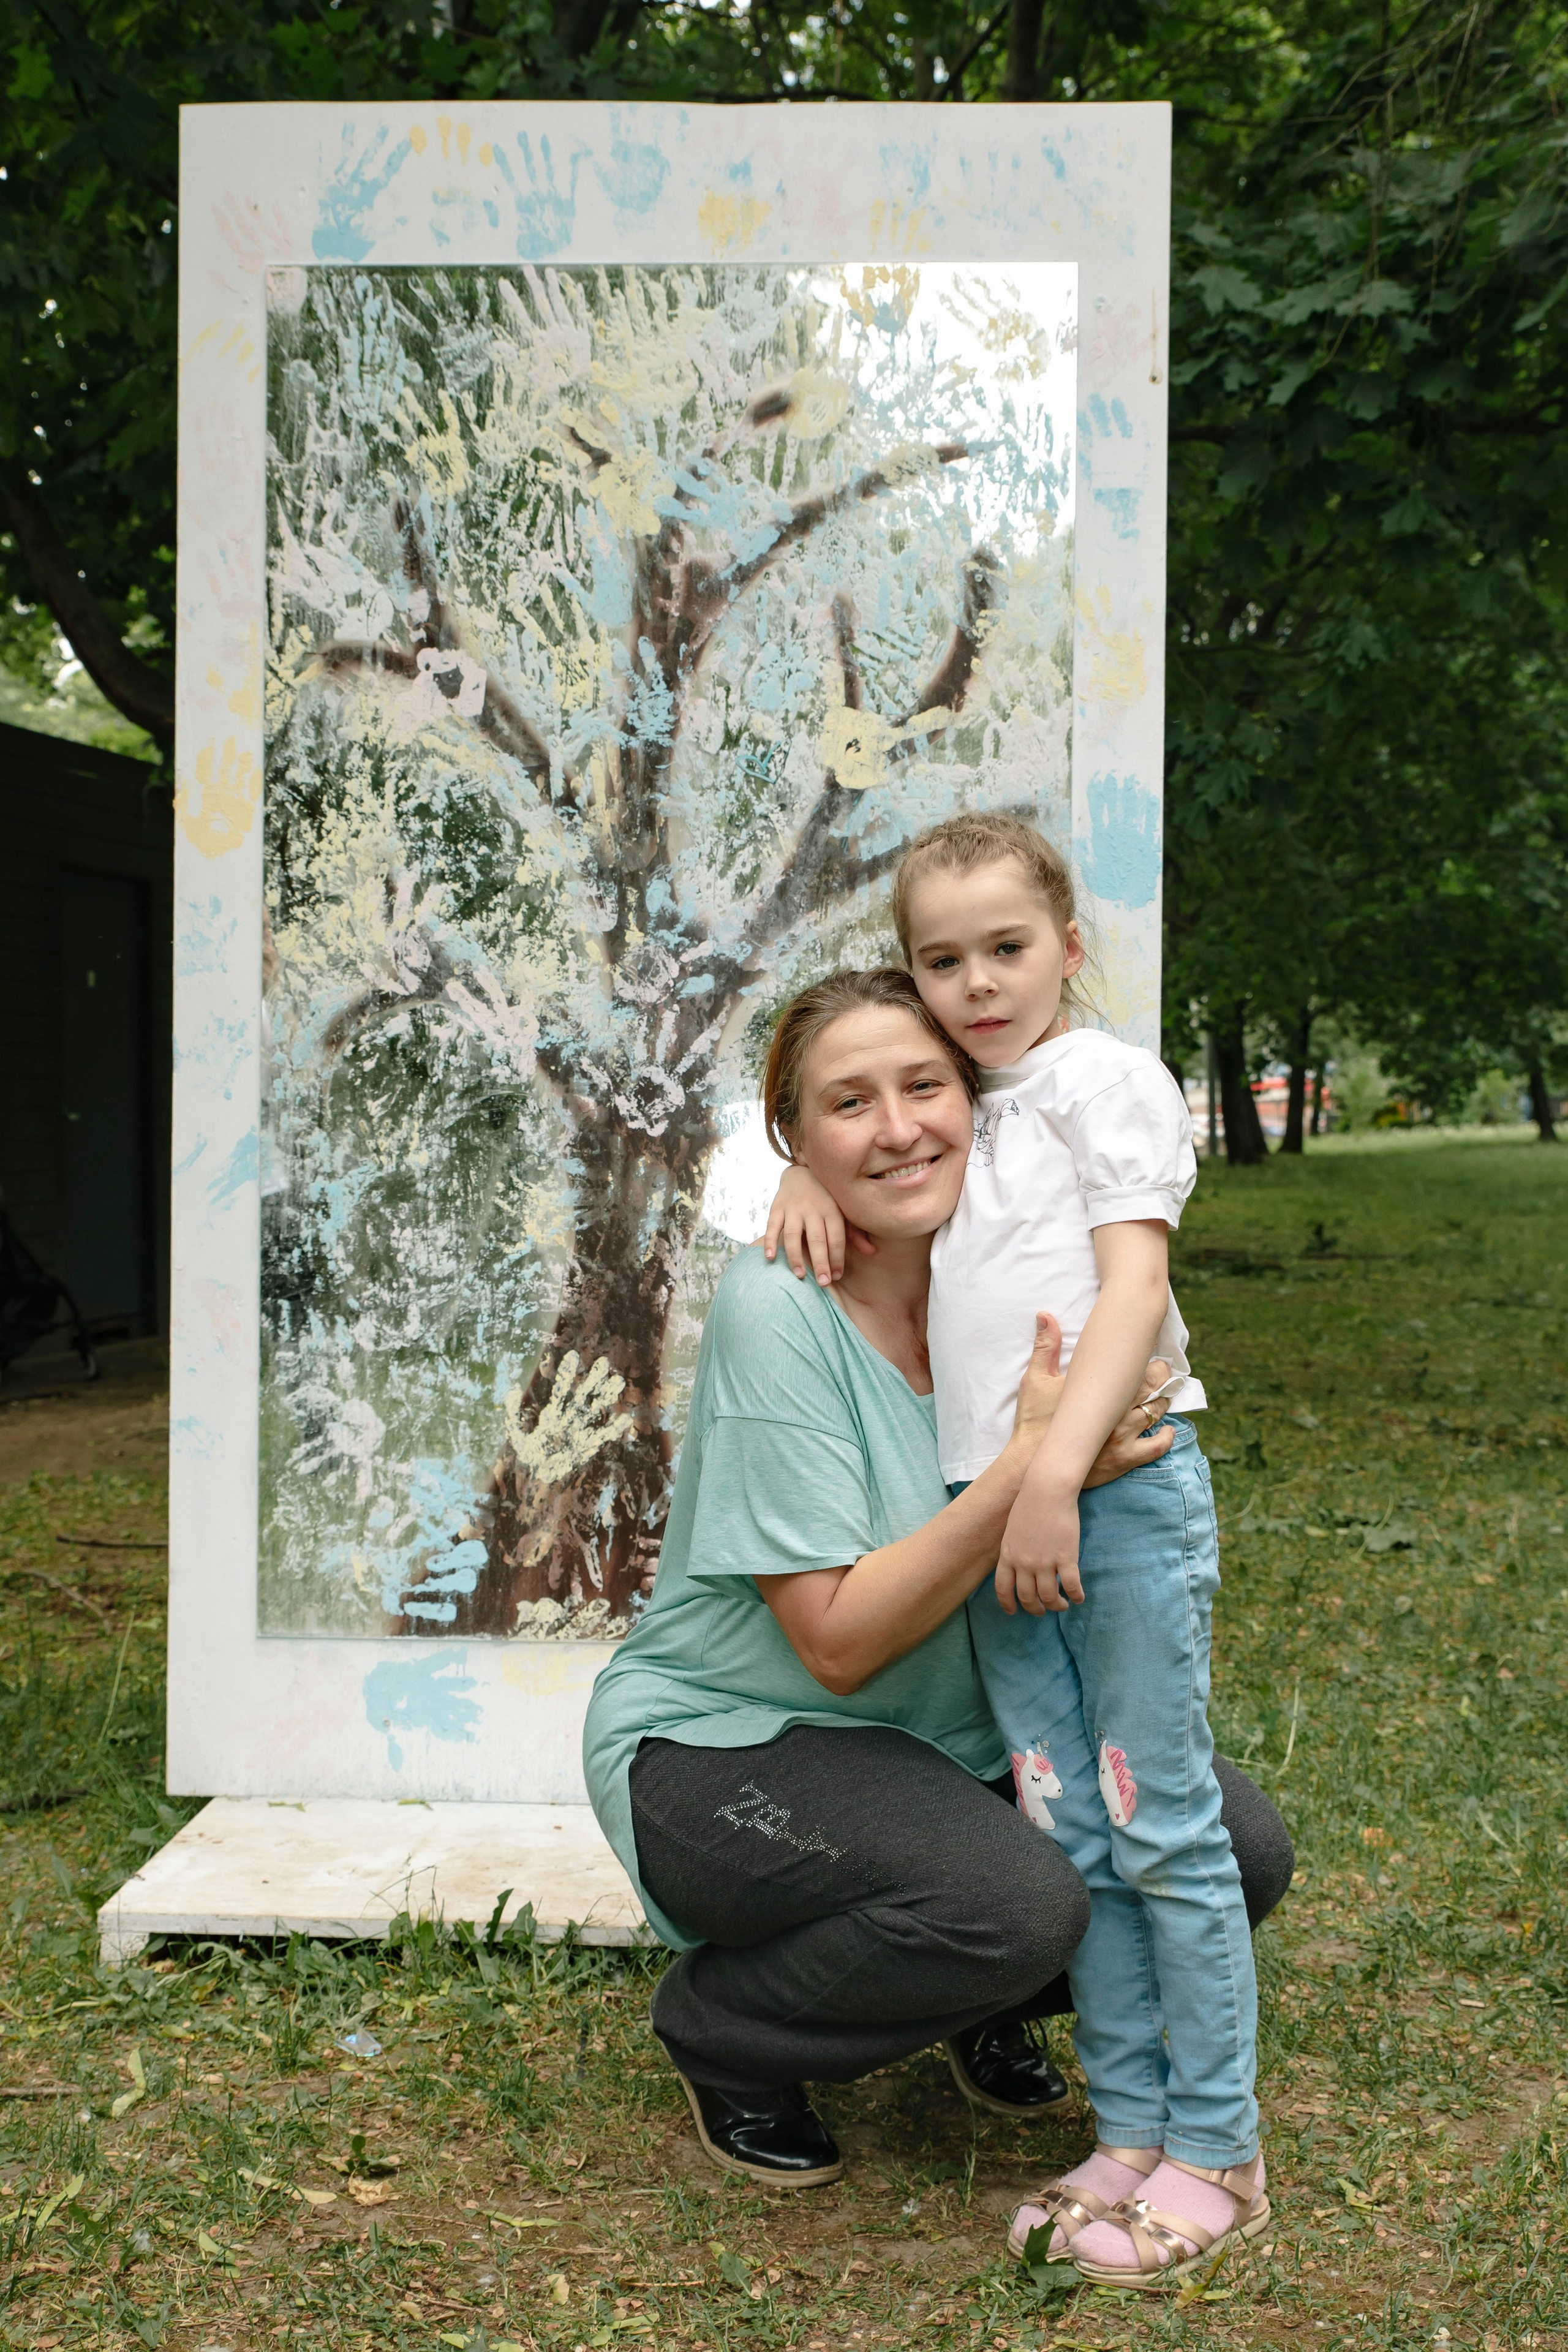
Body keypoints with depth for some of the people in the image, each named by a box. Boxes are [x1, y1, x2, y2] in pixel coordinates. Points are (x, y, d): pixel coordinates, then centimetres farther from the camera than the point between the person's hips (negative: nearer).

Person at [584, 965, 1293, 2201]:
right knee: (1019, 1899, -30)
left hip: (946, 1744, 6)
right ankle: (721, 2032, -2)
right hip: (724, 1749, -6)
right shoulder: (777, 1312, -22)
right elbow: (838, 1640, -23)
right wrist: (1033, 1463, -30)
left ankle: (985, 2005, 19)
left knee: (1239, 1845, -8)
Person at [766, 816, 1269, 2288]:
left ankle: (1218, 2154, 9)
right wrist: (805, 1175, 11)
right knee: (1069, 1835, 8)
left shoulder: (1108, 1078, -3)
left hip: (1120, 1489, -6)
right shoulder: (962, 1112, 17)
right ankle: (1131, 2134, 18)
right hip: (994, 1506, 7)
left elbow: (1134, 1289, -13)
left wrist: (1057, 1474, -23)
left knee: (1163, 1826, -1)